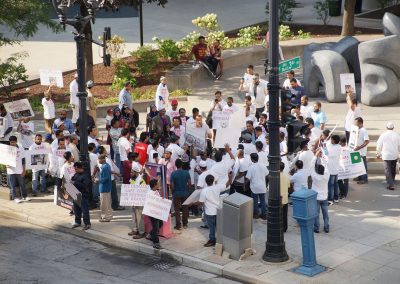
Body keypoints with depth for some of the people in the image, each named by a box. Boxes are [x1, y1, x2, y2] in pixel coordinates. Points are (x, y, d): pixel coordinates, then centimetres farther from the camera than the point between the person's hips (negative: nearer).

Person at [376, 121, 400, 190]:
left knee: (388, 170, -4)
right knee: (393, 170, 19)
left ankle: (390, 185, -13)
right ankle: (392, 182, 34)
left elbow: (379, 145, -2)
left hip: (386, 155, -3)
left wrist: (378, 154, 12)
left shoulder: (383, 135, -8)